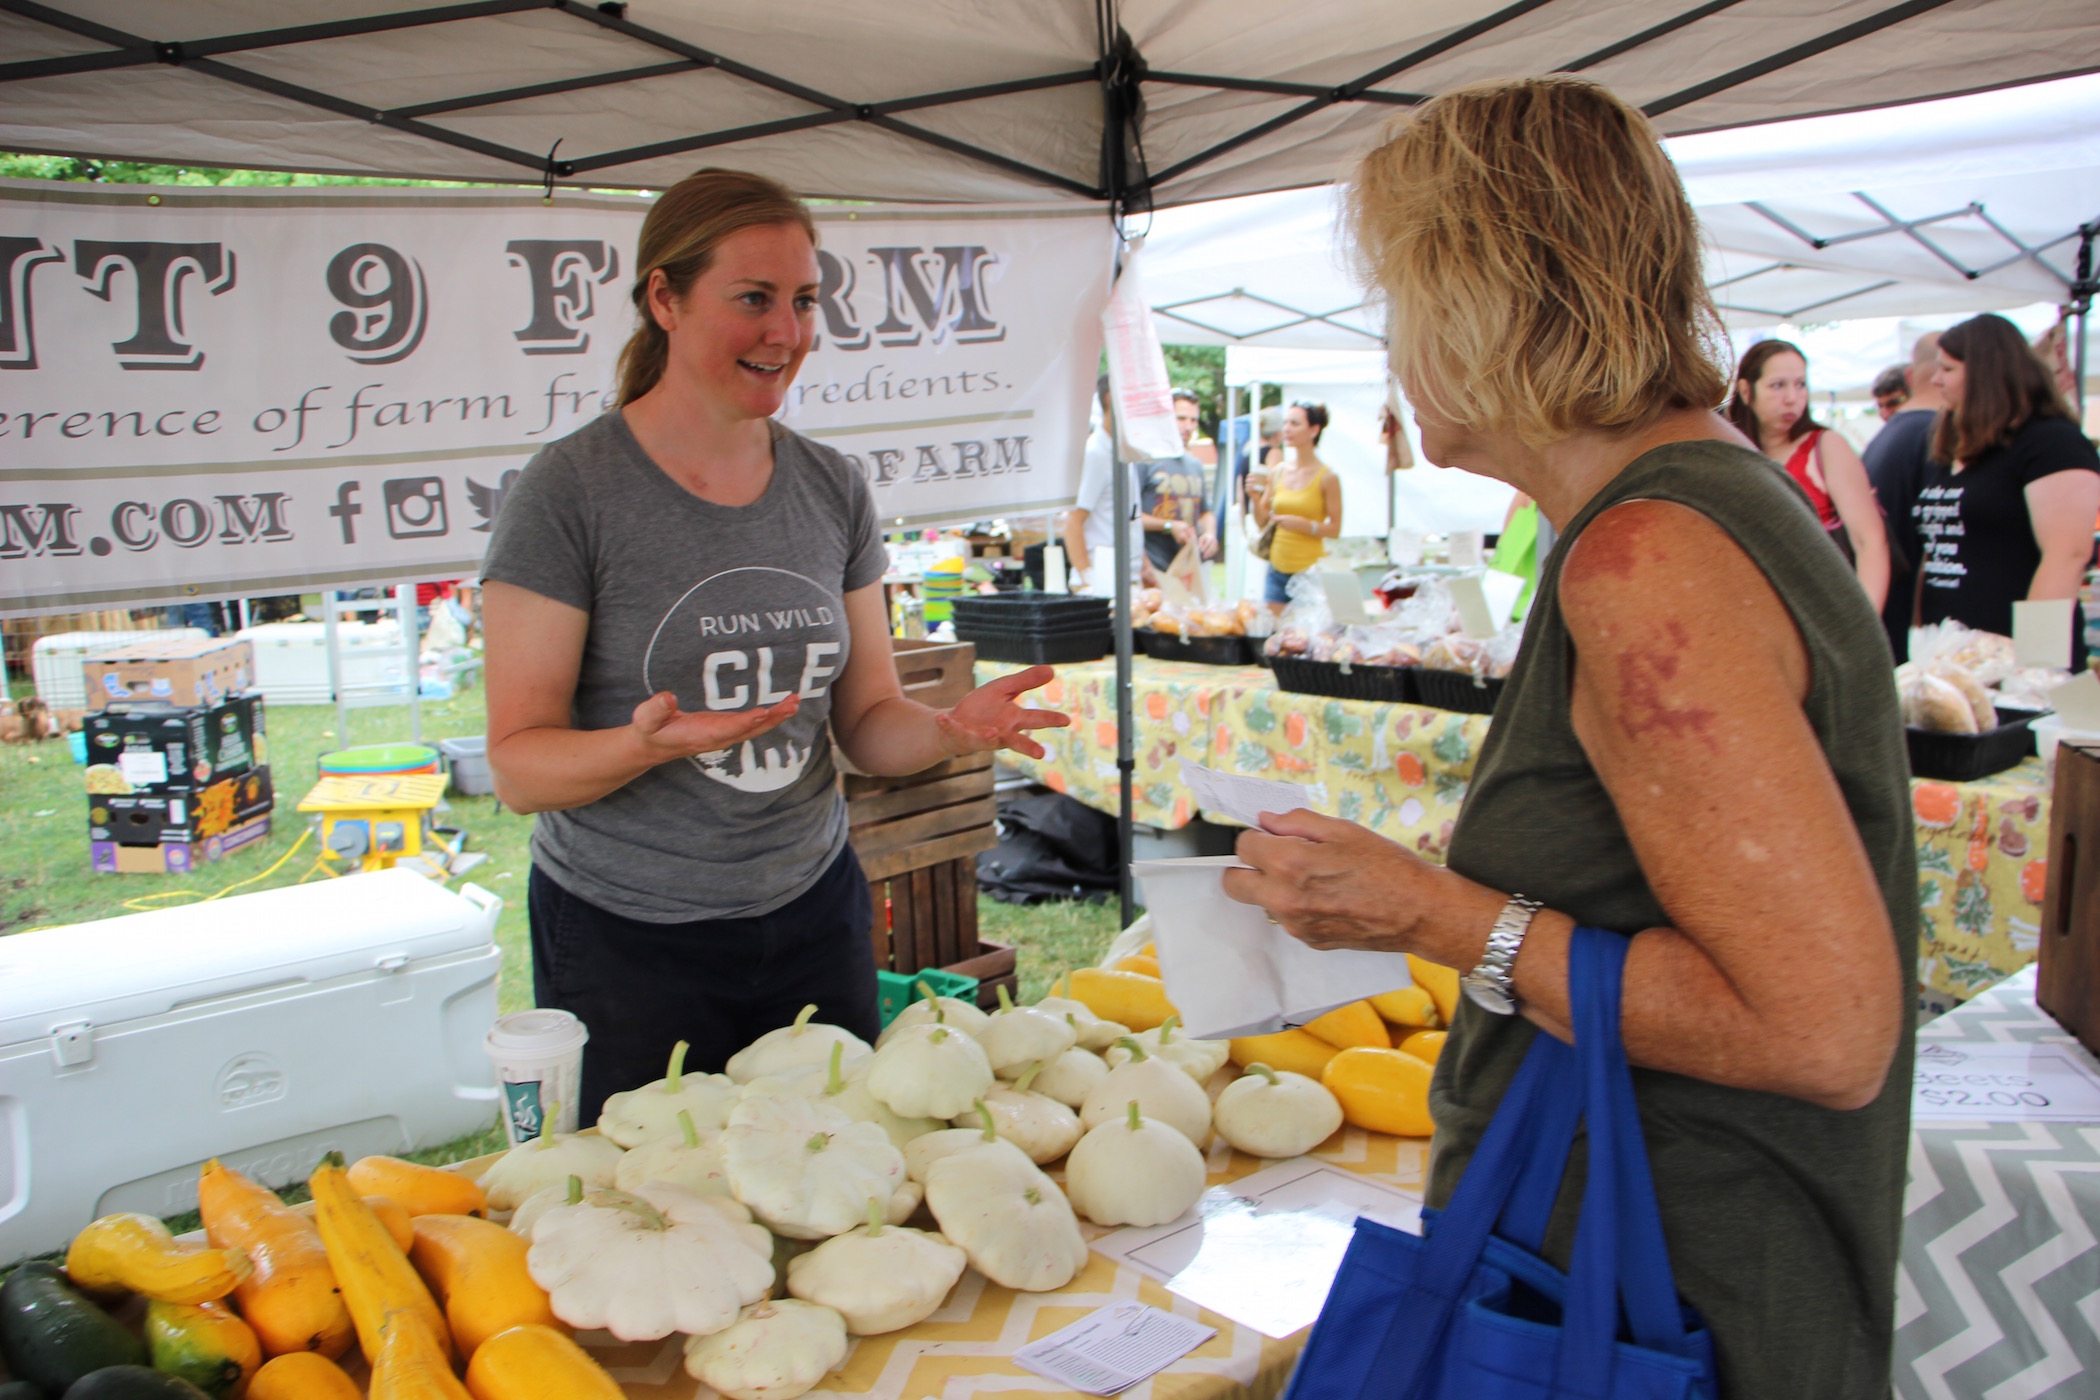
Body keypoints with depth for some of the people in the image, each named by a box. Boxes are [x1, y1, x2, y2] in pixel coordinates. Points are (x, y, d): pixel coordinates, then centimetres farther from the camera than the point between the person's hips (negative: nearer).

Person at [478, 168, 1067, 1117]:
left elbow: (867, 720, 7)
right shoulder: (571, 489, -10)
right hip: (626, 940, -4)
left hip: (813, 919, 4)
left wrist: (952, 728, -14)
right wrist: (644, 744, -30)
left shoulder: (832, 488, 4)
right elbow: (519, 764, -12)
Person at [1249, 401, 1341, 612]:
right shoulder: (1278, 472, 5)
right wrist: (1256, 497, -9)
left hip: (1310, 571, -4)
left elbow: (1335, 529, -7)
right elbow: (1262, 522, 9)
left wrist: (1302, 524, -20)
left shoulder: (1327, 478, -7)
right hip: (1278, 570, 5)